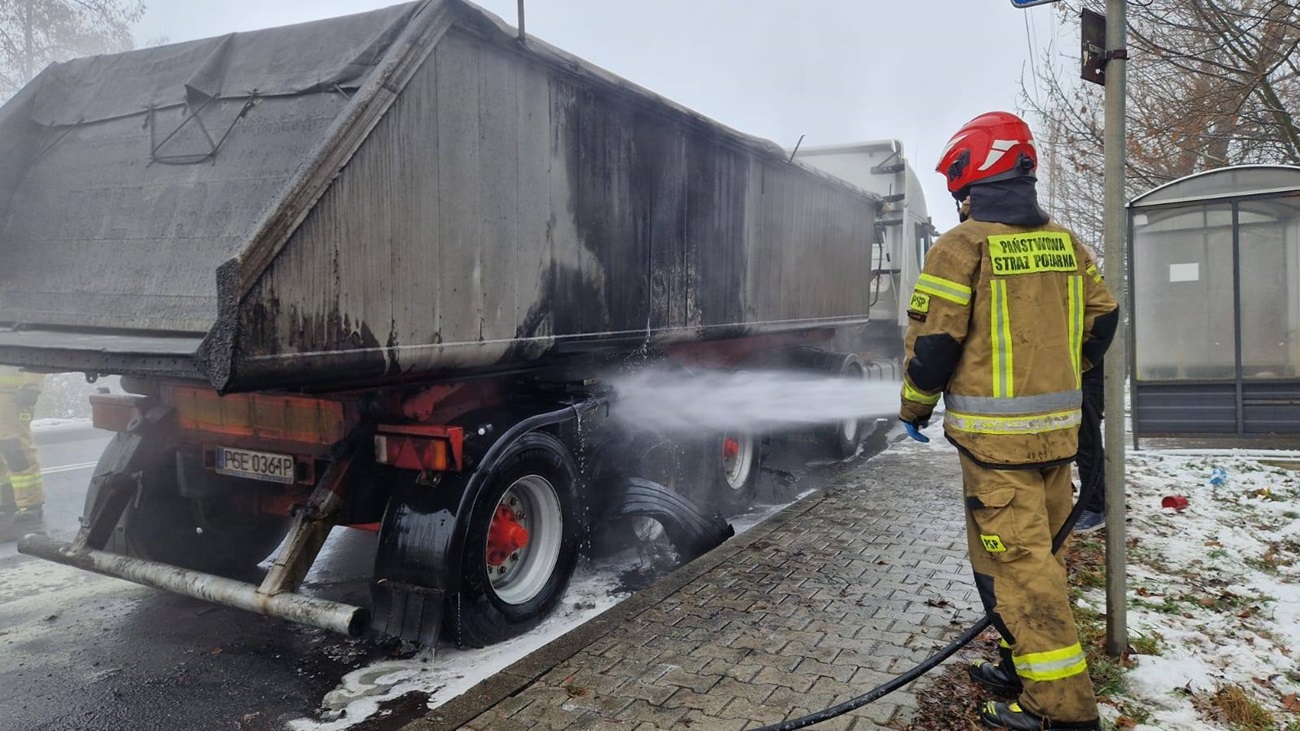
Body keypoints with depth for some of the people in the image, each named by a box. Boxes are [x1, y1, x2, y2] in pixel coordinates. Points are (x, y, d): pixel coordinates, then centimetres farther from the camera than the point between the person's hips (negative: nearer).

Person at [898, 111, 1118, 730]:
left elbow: (933, 340, -13)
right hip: (1058, 428, 8)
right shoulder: (1064, 244, 9)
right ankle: (1027, 665, 31)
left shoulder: (963, 245, -11)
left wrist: (915, 408, 2)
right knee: (1042, 552, 17)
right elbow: (1101, 321, 15)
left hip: (995, 434, -7)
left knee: (1015, 562, -1)